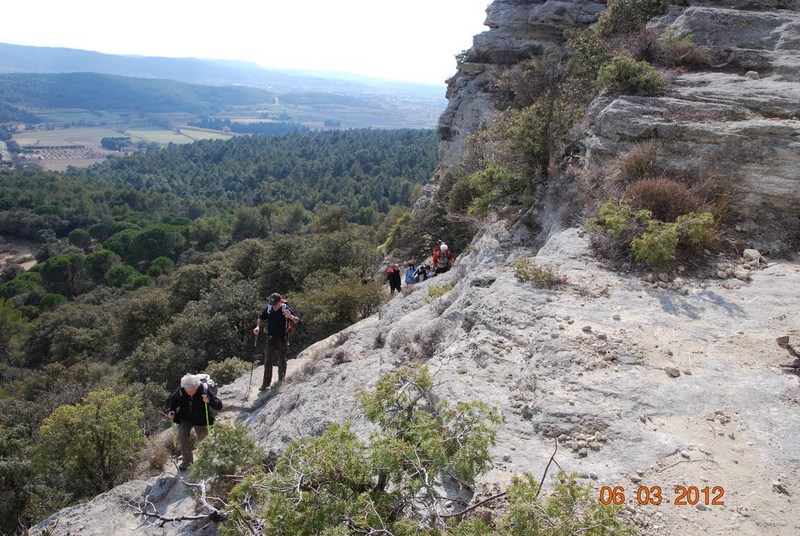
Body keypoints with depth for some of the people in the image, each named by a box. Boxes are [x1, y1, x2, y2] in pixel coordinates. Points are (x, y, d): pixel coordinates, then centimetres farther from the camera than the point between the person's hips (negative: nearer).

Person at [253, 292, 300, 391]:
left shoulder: (286, 308, -11)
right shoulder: (268, 308, -3)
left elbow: (297, 321, -12)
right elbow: (261, 318, 11)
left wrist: (291, 316, -32)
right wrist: (258, 327, -8)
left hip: (282, 338, -2)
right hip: (271, 337, 2)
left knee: (282, 359, 10)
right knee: (268, 360, 0)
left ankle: (281, 380, 26)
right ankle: (266, 382, 5)